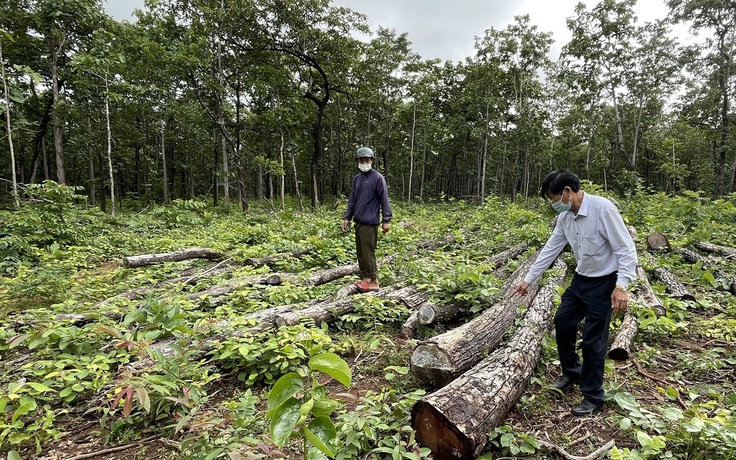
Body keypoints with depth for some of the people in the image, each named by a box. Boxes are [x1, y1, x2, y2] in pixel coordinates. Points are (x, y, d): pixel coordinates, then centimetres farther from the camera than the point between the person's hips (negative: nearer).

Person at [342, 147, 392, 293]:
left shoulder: (377, 178, -6)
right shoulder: (356, 179, 14)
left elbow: (384, 200, -8)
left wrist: (386, 220, -12)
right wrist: (347, 217, 13)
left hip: (369, 223, -7)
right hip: (358, 222, 7)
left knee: (368, 253, -7)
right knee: (360, 252, 11)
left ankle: (373, 281, 2)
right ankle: (365, 278, 20)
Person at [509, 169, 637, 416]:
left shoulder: (602, 208, -23)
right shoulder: (565, 217, -1)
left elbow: (626, 248, -21)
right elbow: (550, 249, 7)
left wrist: (621, 285, -30)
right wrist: (528, 279, 8)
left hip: (604, 283, -8)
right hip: (580, 279, 8)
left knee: (593, 340, -2)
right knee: (562, 322, 14)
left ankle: (593, 396, 16)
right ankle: (572, 372, 36)